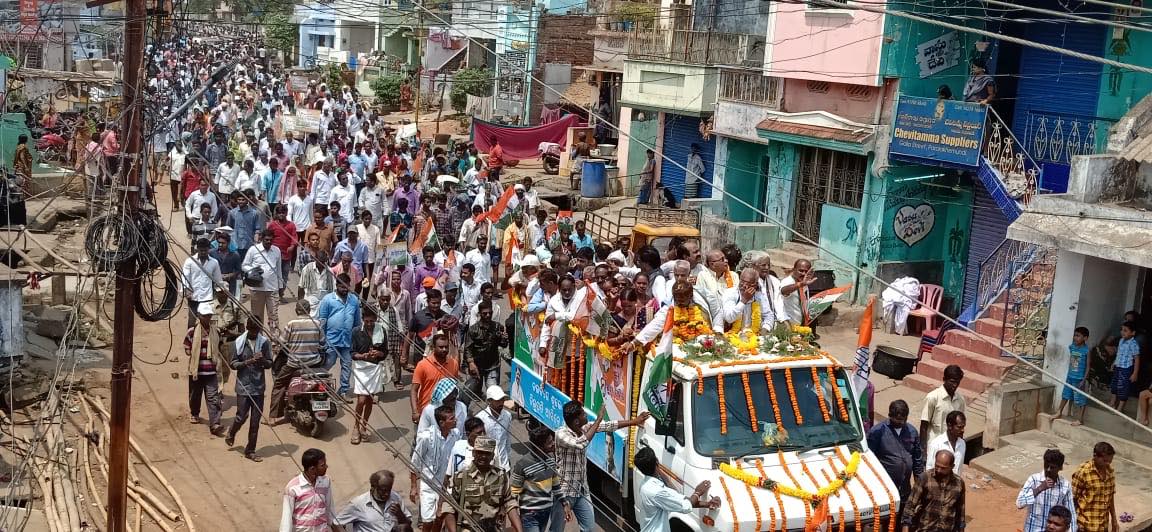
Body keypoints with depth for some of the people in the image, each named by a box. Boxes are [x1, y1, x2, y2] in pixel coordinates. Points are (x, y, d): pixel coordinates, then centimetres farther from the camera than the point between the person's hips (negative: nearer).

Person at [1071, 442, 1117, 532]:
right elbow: (1073, 498, -13)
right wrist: (1075, 524, -12)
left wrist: (1114, 519, 16)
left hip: (1103, 525, 6)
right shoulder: (1083, 472, -18)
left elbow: (1111, 496, 13)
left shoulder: (1110, 471, 1)